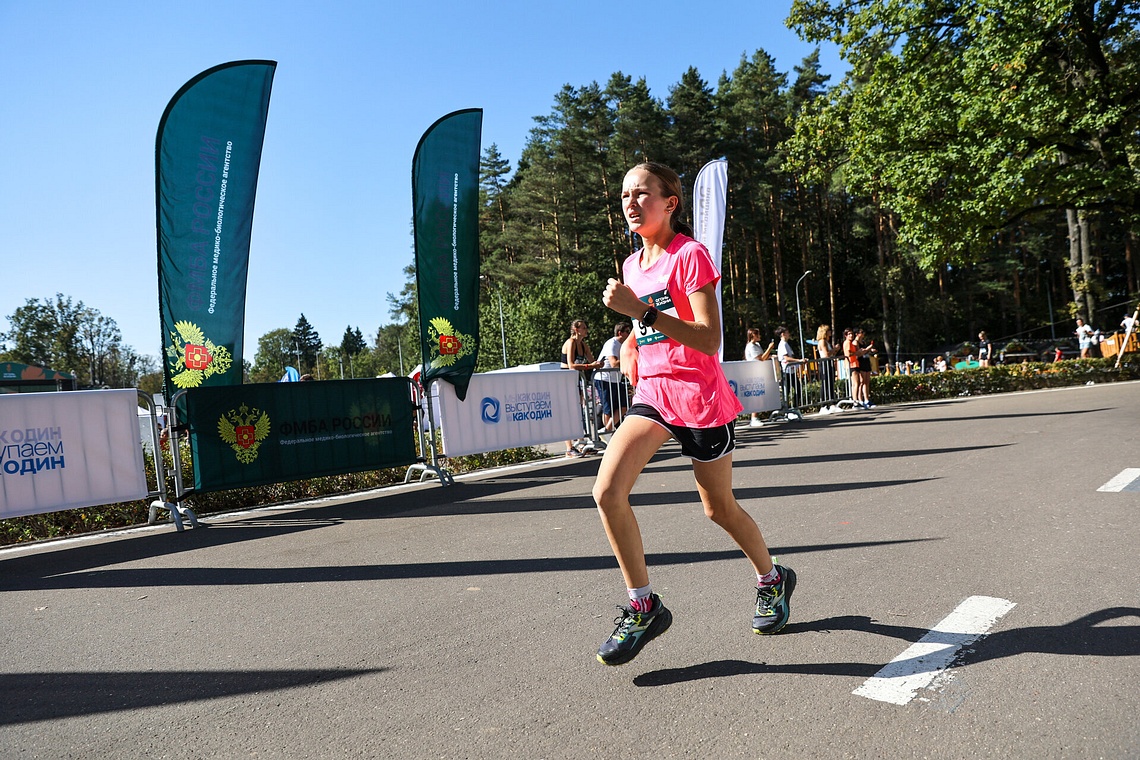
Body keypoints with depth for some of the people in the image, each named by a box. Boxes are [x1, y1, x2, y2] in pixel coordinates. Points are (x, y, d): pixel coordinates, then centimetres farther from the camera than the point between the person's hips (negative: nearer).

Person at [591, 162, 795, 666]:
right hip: (652, 393, 6)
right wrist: (631, 346, 6)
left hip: (700, 397, -6)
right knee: (607, 491, -15)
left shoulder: (690, 255, -12)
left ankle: (773, 580, 40)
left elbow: (710, 340, -22)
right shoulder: (632, 265, 10)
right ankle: (643, 608, 0)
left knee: (719, 508, 10)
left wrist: (641, 310, -29)